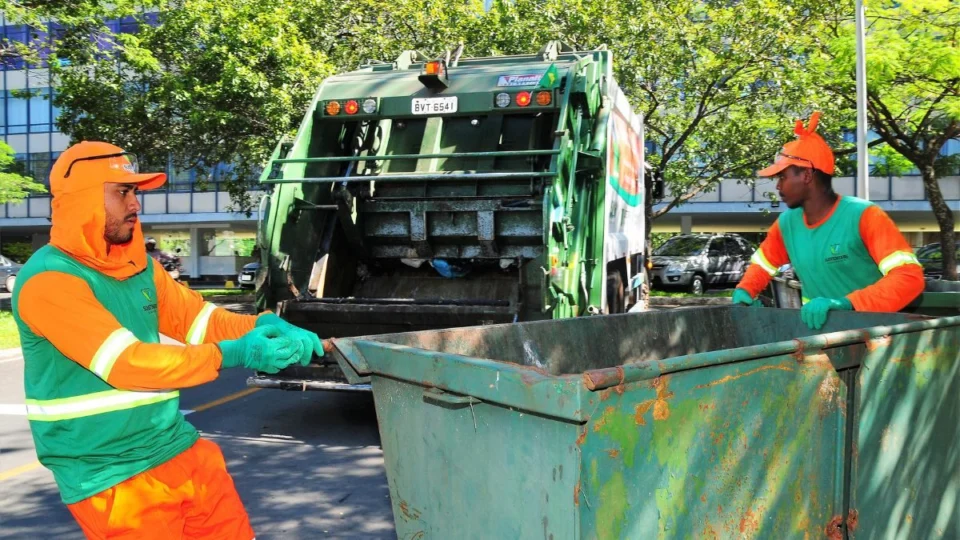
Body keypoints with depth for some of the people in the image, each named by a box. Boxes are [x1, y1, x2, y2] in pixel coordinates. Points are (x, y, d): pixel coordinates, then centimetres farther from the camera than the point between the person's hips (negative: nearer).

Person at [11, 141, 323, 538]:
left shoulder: (138, 266, 8)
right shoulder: (49, 280, -17)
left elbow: (199, 317, 9)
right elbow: (125, 363, -24)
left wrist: (265, 326, -10)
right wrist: (232, 354, -24)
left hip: (180, 450, 7)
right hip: (112, 477, -7)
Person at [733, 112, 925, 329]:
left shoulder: (863, 216, -16)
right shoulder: (786, 223, 2)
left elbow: (909, 276, -23)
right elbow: (762, 264, 20)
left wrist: (846, 304, -35)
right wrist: (744, 290, 0)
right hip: (818, 328, 3)